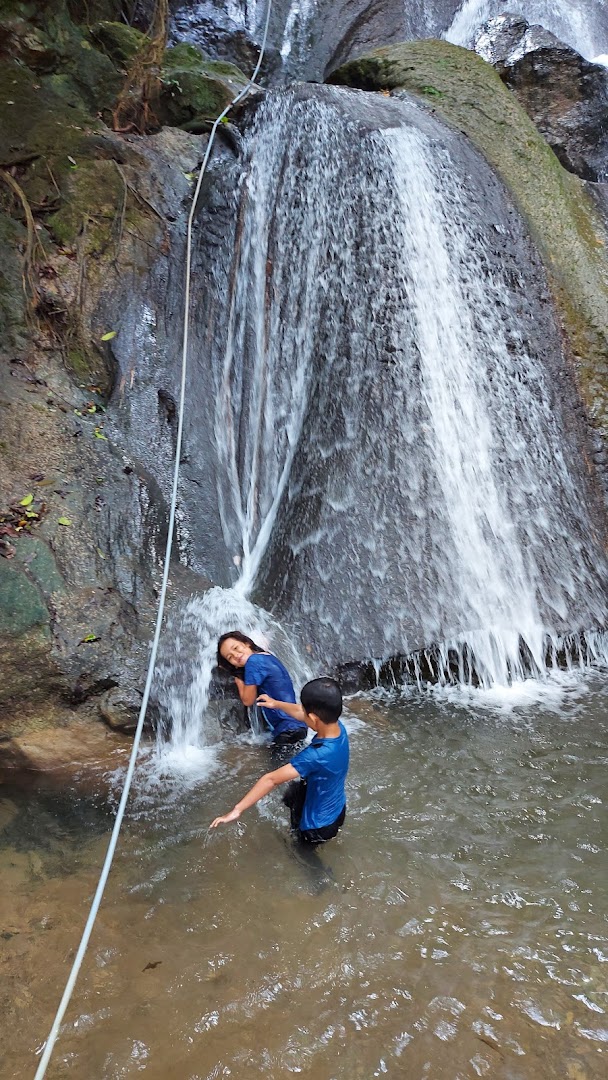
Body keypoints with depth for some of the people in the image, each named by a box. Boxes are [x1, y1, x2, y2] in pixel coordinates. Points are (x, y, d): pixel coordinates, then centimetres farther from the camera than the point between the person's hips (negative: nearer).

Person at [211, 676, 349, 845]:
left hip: (319, 825, -7)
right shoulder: (337, 725, -18)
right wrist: (276, 703, 15)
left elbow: (271, 780, -39)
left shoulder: (316, 755, -42)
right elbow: (299, 711, 1)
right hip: (336, 810, 7)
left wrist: (237, 810, -36)